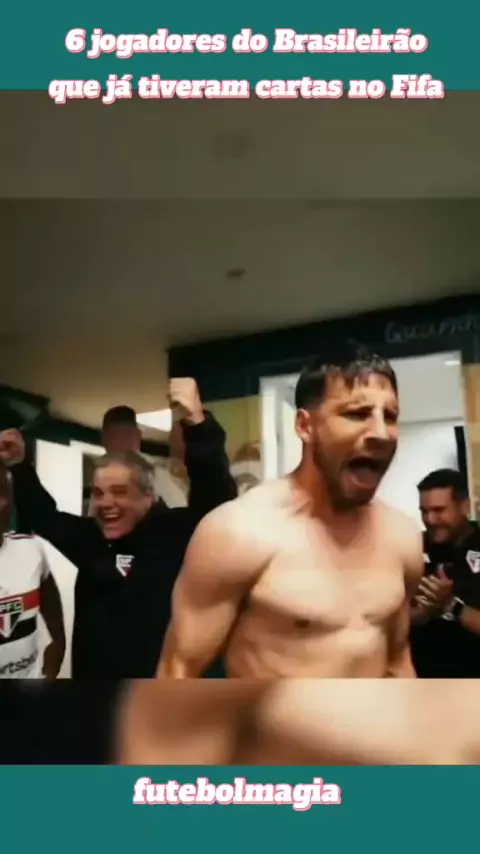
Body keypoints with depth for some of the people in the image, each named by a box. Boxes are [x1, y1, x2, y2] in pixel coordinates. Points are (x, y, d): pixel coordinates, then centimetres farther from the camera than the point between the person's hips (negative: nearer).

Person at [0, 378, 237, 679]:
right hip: (93, 675, 5)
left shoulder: (176, 531, -12)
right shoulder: (90, 538, 3)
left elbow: (218, 494, -27)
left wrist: (197, 424, -37)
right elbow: (44, 515, 19)